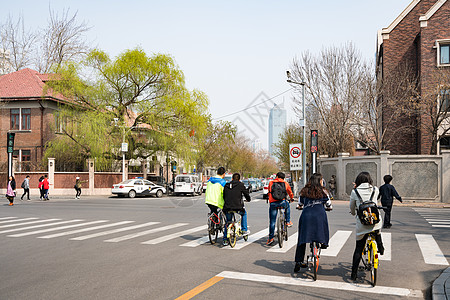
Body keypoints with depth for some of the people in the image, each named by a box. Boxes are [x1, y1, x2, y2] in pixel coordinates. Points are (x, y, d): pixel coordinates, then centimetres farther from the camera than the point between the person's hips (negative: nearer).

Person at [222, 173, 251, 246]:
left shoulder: (226, 185, 12)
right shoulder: (240, 185, 2)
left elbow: (223, 196, 21)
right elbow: (246, 194, 10)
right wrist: (248, 199, 33)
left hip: (227, 207, 3)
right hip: (238, 207, -3)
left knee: (227, 222, 22)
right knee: (244, 213, 30)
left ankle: (225, 240, 18)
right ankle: (244, 230, 29)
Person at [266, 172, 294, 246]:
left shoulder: (271, 183, 14)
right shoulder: (285, 183, 14)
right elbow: (290, 192, 30)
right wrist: (292, 198, 52)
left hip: (273, 203, 0)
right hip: (282, 202, 0)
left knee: (272, 221, 6)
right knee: (287, 206, 36)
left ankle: (271, 238, 6)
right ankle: (288, 222, 33)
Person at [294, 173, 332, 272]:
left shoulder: (304, 191, 14)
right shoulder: (323, 191, 9)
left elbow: (300, 203, 27)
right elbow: (328, 203, 20)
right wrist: (330, 208, 44)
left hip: (306, 215, 2)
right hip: (319, 215, -2)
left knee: (302, 239, 7)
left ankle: (298, 261, 7)